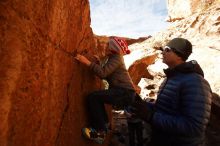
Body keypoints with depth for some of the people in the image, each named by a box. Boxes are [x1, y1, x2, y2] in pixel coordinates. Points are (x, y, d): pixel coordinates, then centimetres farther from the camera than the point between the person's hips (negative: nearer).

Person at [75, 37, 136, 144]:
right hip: (122, 92, 11)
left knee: (92, 97, -18)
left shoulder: (116, 58, -11)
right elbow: (105, 74, 15)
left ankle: (100, 132, -9)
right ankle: (103, 124, 25)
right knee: (97, 96, 22)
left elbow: (103, 73, -25)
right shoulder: (114, 58, 19)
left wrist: (87, 62, -25)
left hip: (125, 93, -11)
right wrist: (97, 63, 7)